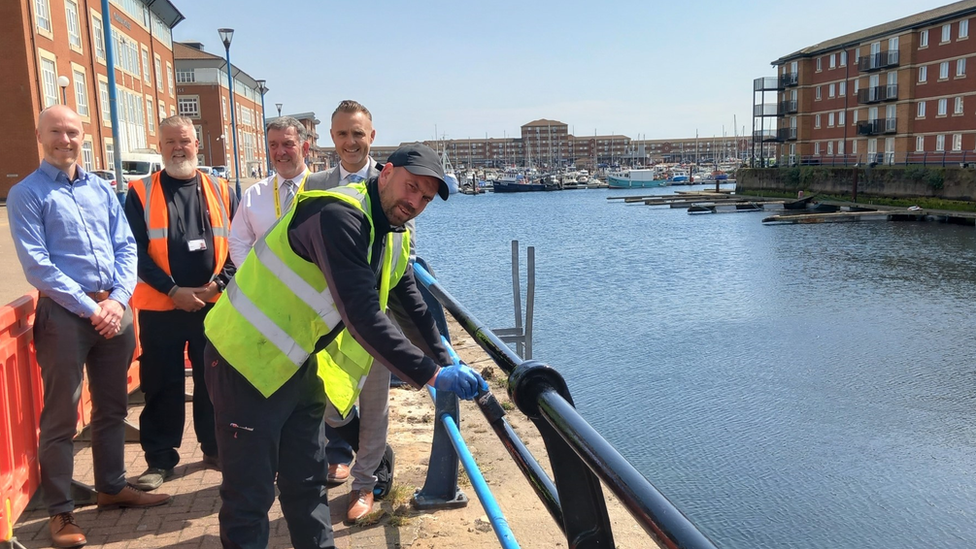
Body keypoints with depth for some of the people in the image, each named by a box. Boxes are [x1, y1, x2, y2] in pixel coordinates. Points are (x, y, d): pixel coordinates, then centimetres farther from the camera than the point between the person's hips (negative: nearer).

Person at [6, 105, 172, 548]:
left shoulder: (101, 189, 12)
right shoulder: (26, 194, -3)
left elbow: (126, 247, 7)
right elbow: (37, 265, -11)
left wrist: (118, 299, -8)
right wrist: (89, 308, -15)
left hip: (114, 308, 5)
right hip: (63, 313, -5)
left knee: (112, 407, 15)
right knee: (61, 416, 2)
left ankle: (112, 487, 30)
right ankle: (61, 510, 14)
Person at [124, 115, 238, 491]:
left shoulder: (221, 191, 7)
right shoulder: (140, 194, 2)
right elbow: (136, 251, -4)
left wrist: (219, 283, -9)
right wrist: (173, 291, -13)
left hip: (214, 305, 2)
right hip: (160, 308, -1)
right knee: (162, 386, 6)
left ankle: (215, 448, 25)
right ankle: (160, 460, 18)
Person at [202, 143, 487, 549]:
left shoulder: (394, 237, 6)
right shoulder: (338, 216, -26)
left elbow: (411, 306, 17)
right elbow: (362, 317, -33)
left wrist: (445, 363, 16)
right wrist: (430, 374, -30)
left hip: (299, 365, 9)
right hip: (249, 359, -8)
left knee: (307, 485, 15)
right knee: (250, 495, 0)